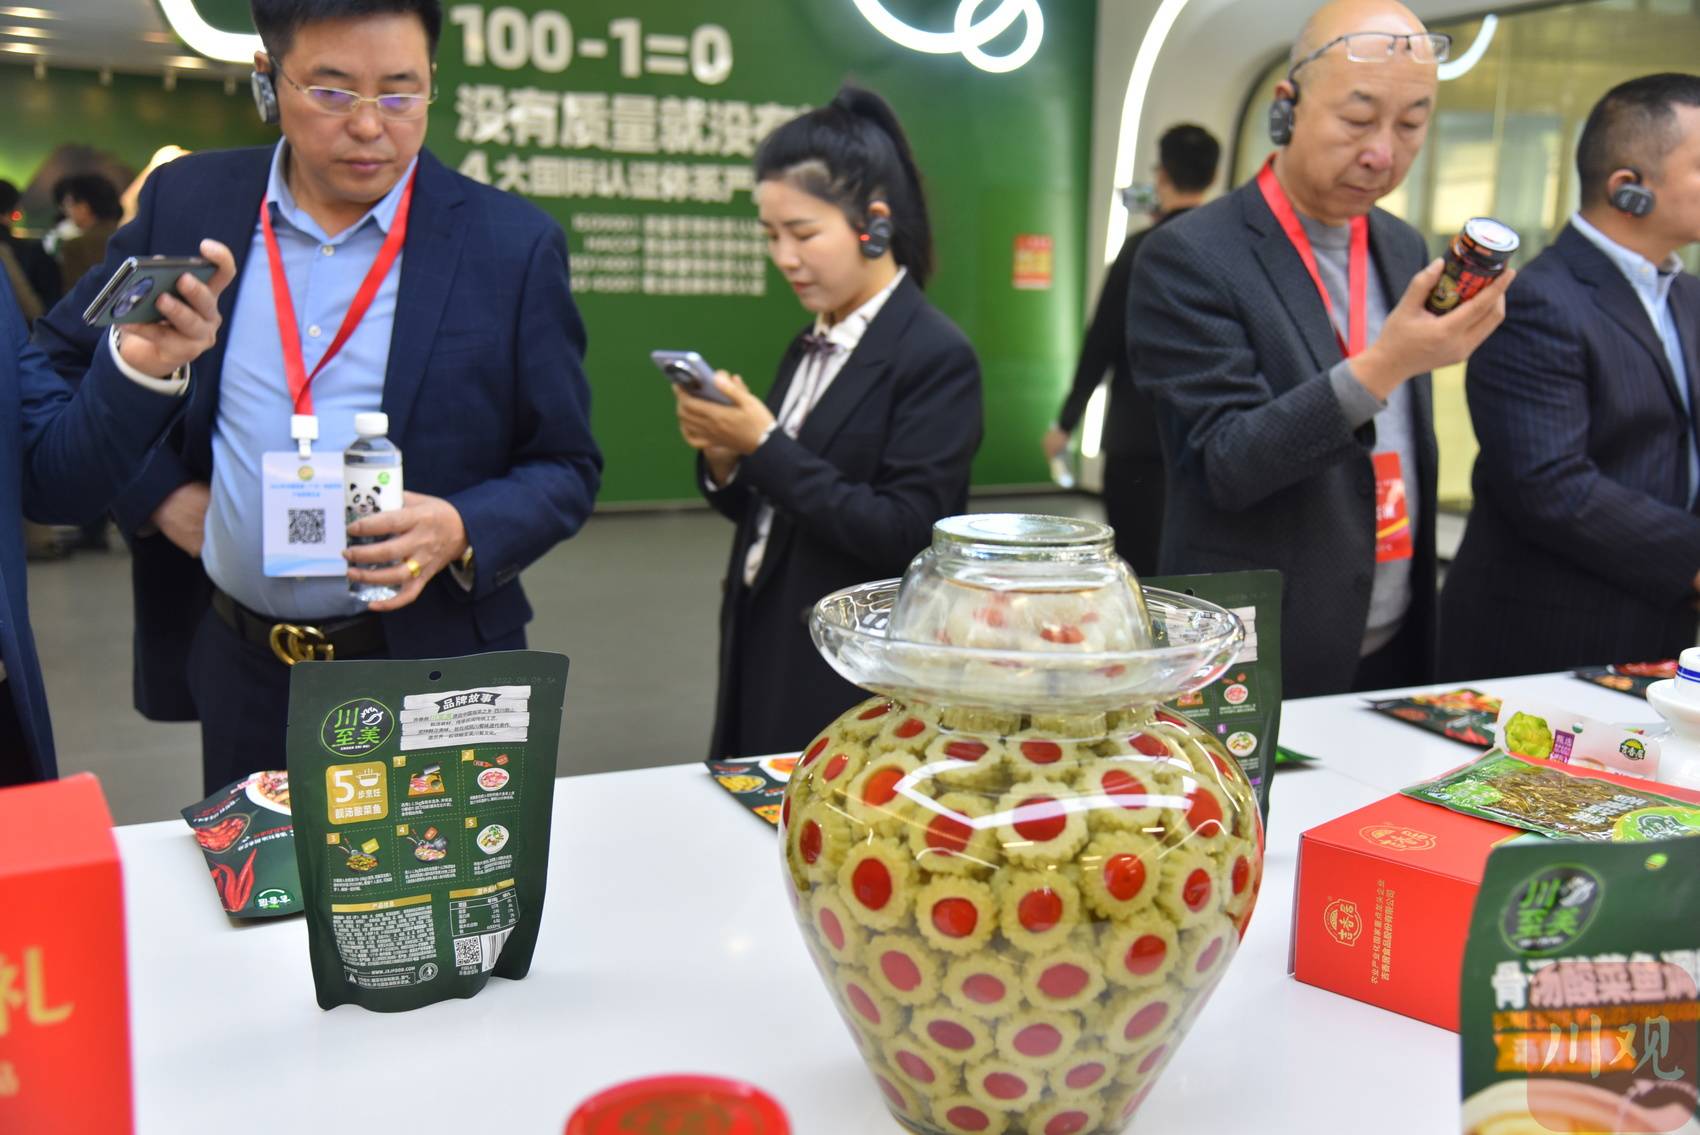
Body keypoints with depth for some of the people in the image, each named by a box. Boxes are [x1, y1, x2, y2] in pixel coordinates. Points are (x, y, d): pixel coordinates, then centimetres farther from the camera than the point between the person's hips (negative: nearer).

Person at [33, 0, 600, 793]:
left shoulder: (513, 245, -7)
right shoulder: (187, 203, 0)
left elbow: (565, 469, -3)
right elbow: (59, 367, 13)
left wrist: (462, 531, -22)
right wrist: (154, 491, -1)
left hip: (434, 672, -2)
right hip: (239, 669, 3)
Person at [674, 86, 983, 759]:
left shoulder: (936, 357, -13)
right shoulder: (808, 349, 9)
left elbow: (903, 536, -20)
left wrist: (764, 447, -20)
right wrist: (724, 460, -7)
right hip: (765, 659, 7)